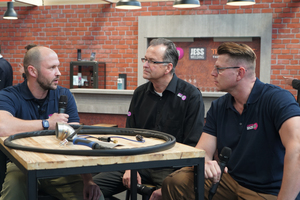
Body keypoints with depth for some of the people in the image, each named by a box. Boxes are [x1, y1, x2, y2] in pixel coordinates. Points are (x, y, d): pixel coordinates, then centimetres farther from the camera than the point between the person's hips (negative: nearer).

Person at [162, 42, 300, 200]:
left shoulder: (277, 98, -15)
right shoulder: (218, 107, 6)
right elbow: (202, 151, 1)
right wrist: (204, 163, -24)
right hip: (229, 180, 5)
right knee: (174, 182, -15)